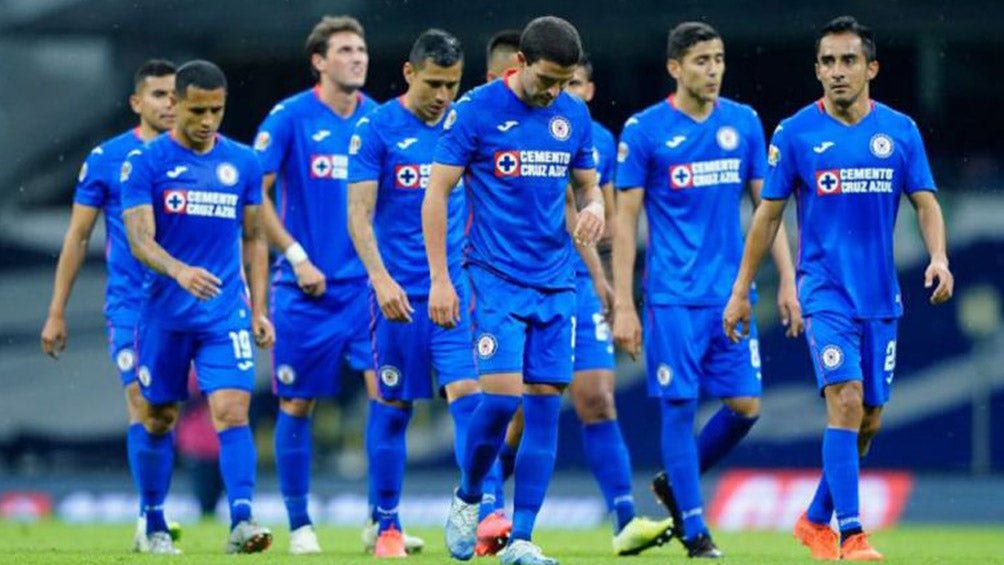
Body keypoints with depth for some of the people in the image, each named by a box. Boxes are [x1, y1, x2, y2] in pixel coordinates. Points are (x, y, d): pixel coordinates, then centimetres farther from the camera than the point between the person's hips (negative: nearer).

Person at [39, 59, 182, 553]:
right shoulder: (107, 158, 1)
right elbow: (77, 237, 6)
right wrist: (56, 313, 4)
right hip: (130, 304, -2)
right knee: (143, 403, -11)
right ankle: (150, 517, -9)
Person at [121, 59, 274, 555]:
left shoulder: (242, 163, 6)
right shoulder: (145, 162, -4)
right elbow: (139, 240, -14)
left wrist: (259, 309, 7)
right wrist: (179, 271, -33)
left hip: (226, 313, 1)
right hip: (163, 313, -1)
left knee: (232, 412, -15)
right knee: (159, 420, 9)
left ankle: (241, 521, -23)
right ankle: (154, 524, 24)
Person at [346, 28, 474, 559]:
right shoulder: (377, 128, -4)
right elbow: (359, 213, -8)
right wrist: (382, 278, -19)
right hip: (400, 292, -2)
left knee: (468, 393, -12)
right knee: (392, 406, 5)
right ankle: (387, 525, 15)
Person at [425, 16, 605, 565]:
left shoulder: (573, 114, 7)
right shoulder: (475, 110, -7)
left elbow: (589, 185, 19)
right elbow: (436, 194, -5)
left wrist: (595, 207, -7)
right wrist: (439, 279, -10)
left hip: (556, 284, 4)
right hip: (497, 278, -4)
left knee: (544, 406, 0)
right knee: (501, 395, -15)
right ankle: (467, 498, 13)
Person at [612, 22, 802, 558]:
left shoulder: (744, 123, 7)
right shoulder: (643, 130, -4)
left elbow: (767, 206, 13)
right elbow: (625, 221, -3)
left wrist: (787, 282, 5)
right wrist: (623, 305, -7)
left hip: (731, 292, 4)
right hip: (673, 295, -4)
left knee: (745, 405, 0)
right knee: (679, 406, -4)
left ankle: (676, 484, 23)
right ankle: (694, 529, 5)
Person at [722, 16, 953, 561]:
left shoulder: (900, 130, 4)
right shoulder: (795, 133, -2)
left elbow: (926, 204, 5)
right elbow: (768, 214, 4)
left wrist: (939, 257, -15)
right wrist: (740, 291, 3)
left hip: (880, 296, 4)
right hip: (825, 291, -4)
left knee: (868, 420, 8)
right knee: (845, 400, -19)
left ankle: (816, 520, 28)